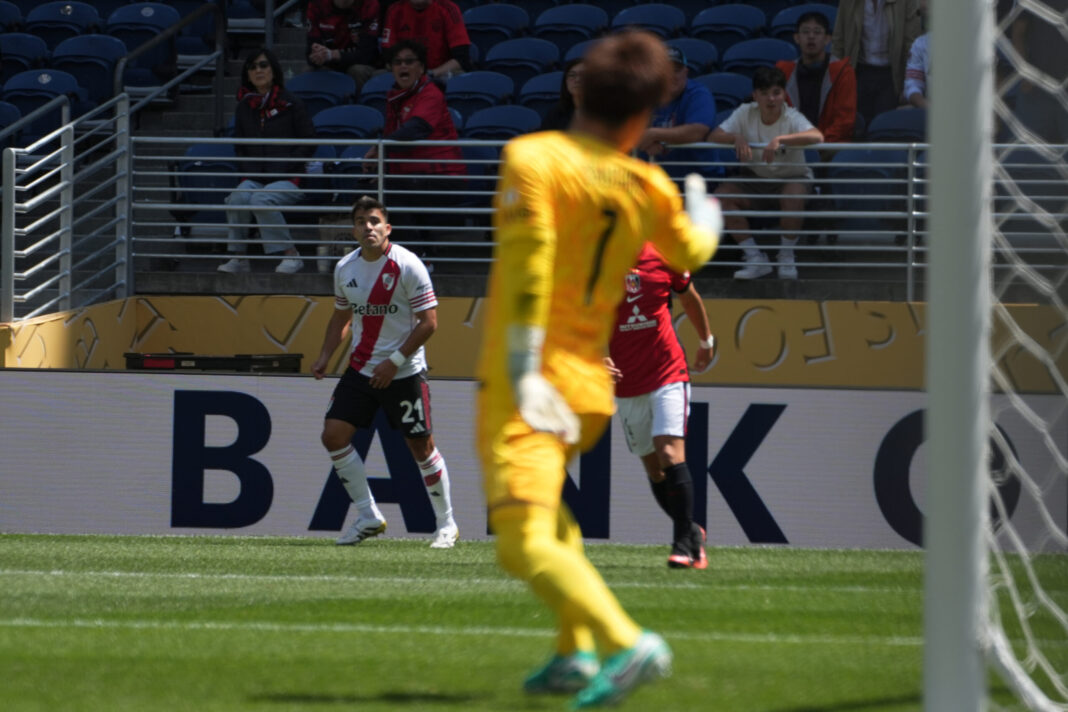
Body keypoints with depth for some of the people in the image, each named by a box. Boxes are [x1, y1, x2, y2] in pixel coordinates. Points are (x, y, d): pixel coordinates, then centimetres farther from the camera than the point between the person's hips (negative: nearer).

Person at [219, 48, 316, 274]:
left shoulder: (291, 105, 0)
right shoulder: (244, 107, 13)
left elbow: (308, 144, 0)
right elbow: (239, 146, 20)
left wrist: (283, 168, -10)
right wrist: (250, 171, 1)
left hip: (287, 179, -4)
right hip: (254, 179, 4)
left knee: (261, 199, -34)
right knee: (237, 198, -29)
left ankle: (290, 255, -25)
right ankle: (238, 257, -21)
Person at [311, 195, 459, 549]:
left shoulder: (407, 266, -14)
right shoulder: (345, 268, 3)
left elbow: (429, 322, -14)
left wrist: (394, 362, -18)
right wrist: (324, 357, 6)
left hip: (404, 372, -5)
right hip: (361, 369, 5)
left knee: (421, 446, 0)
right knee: (333, 434, -7)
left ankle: (446, 524, 17)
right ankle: (368, 516, 5)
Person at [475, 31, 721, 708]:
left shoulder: (532, 158, -11)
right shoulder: (648, 186, 5)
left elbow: (529, 261, -22)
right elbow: (692, 254, 26)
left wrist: (524, 375, -23)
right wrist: (704, 209, 49)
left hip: (524, 388, -6)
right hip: (591, 390, 7)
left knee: (525, 545, -16)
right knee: (547, 510, 32)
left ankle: (627, 643, -35)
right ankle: (577, 653, 21)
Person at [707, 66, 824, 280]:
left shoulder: (792, 118, -17)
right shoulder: (745, 114, -7)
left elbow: (817, 136, -36)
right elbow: (713, 137, -11)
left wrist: (780, 139, -47)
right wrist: (736, 138, -32)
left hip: (791, 176, -4)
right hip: (754, 178, 4)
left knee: (793, 195, -38)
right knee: (722, 194, -22)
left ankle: (787, 258, -13)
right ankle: (755, 258, -14)